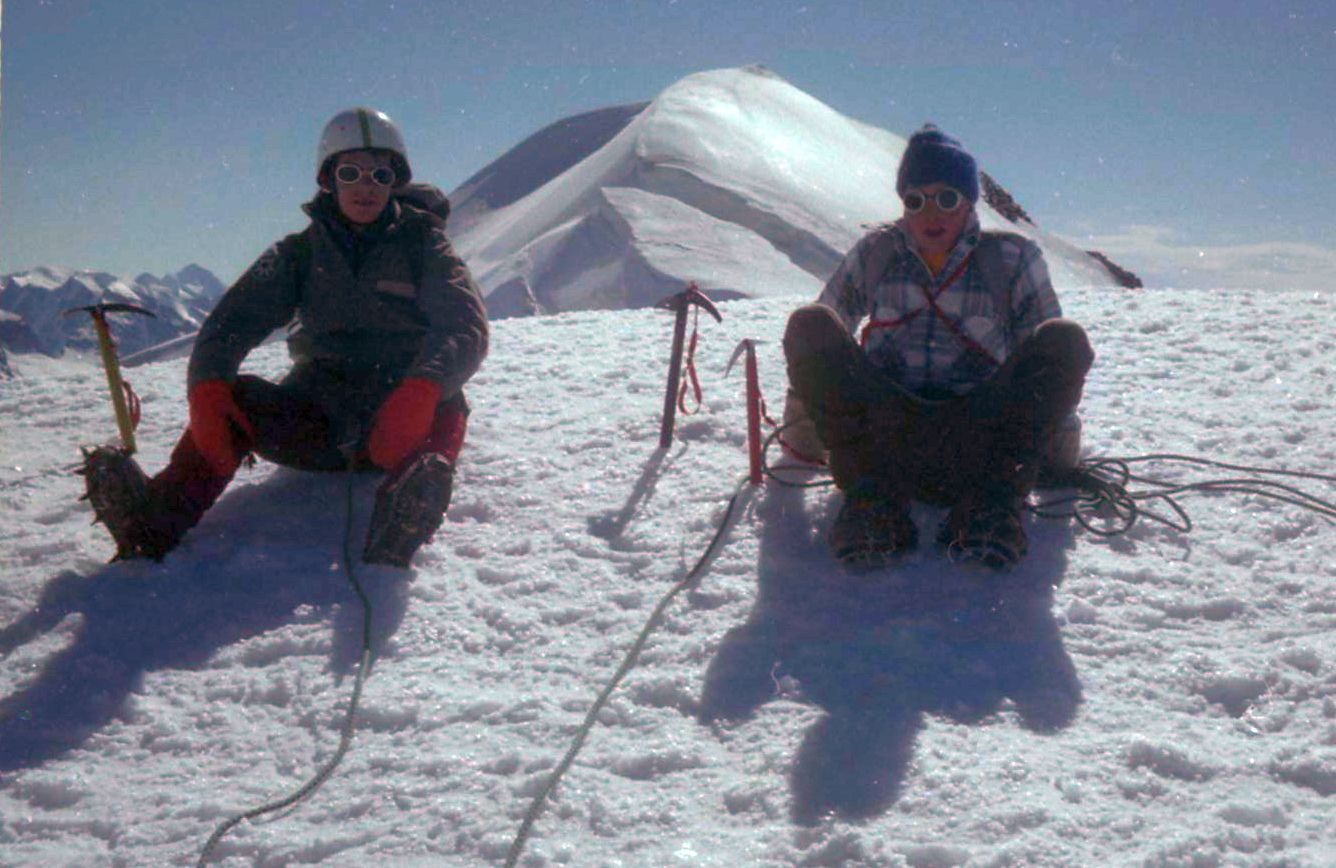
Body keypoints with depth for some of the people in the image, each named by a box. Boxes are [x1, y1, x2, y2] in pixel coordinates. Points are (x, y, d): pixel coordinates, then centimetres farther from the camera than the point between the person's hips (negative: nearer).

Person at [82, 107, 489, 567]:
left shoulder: (422, 244, 3)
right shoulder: (302, 252, 11)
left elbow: (466, 327, -14)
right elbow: (233, 320, -2)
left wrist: (420, 390, -36)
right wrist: (206, 387, -25)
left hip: (400, 412, -3)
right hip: (320, 417, 3)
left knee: (442, 412, -35)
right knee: (236, 396, -22)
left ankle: (408, 506, -66)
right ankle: (154, 522, -42)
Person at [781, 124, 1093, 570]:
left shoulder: (1013, 257, 10)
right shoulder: (876, 252, 14)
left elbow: (1049, 363, 11)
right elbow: (817, 345, 16)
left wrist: (1057, 455, 9)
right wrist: (801, 437, 14)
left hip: (974, 443, -1)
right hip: (882, 435, 1)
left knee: (1065, 338, -21)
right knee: (809, 324, -20)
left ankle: (992, 500, -29)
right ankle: (872, 495, -31)